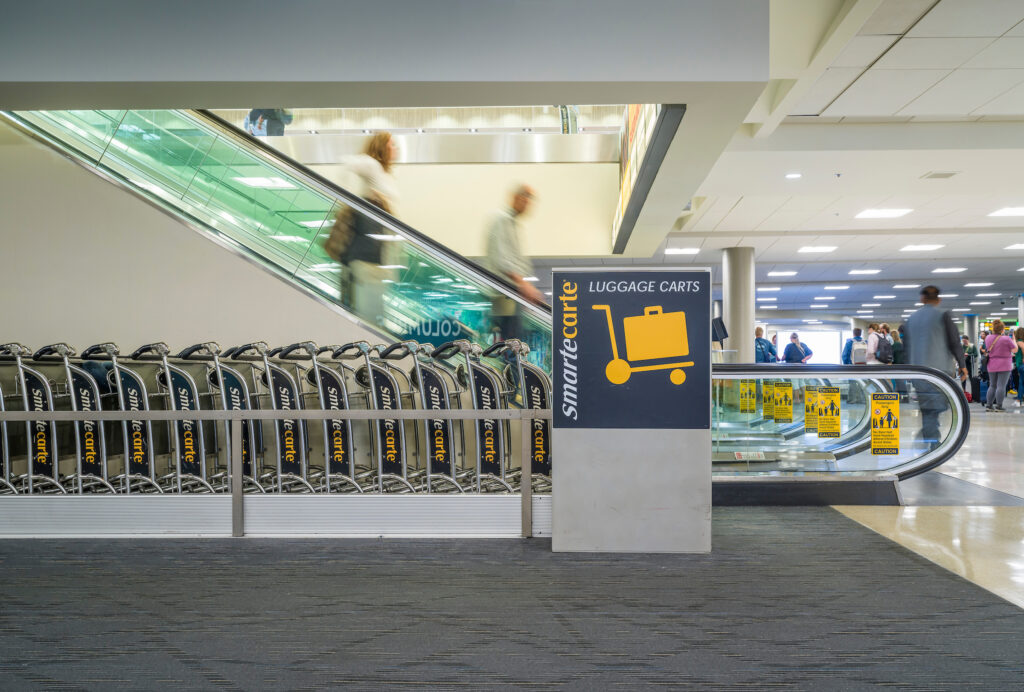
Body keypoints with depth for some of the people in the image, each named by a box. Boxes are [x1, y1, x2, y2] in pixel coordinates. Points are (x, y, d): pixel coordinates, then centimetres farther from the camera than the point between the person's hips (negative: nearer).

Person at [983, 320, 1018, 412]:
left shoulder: (988, 338, 2)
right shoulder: (1006, 339, -14)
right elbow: (1015, 350, -5)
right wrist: (1013, 339, 5)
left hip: (992, 366, 5)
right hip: (1004, 366, -5)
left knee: (992, 386, 14)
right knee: (1001, 386, -3)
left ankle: (988, 405, 11)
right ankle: (998, 406, -5)